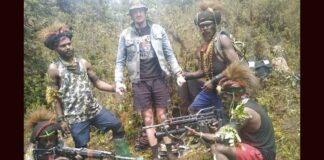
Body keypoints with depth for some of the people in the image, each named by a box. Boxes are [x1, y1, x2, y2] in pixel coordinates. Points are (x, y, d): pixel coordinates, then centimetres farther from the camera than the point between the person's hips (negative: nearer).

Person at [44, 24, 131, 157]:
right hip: (75, 116, -3)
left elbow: (97, 82, 6)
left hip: (95, 109, 4)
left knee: (117, 126, 2)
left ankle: (124, 156, 19)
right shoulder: (54, 69, -6)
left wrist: (114, 88, -11)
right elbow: (55, 97, -4)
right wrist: (61, 120, -5)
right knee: (81, 148, 5)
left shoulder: (83, 62, 4)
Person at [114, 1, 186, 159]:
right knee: (148, 119, 5)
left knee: (162, 116, 6)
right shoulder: (125, 34, 2)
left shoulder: (158, 30, 4)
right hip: (140, 82, 0)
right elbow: (120, 61, 3)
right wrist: (118, 81, -9)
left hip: (158, 78, 0)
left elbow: (169, 54, 5)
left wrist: (178, 73, -2)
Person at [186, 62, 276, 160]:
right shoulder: (244, 104, 6)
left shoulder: (246, 111, -22)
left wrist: (199, 134, -15)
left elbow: (223, 137, -23)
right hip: (255, 148, 9)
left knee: (218, 148, -21)